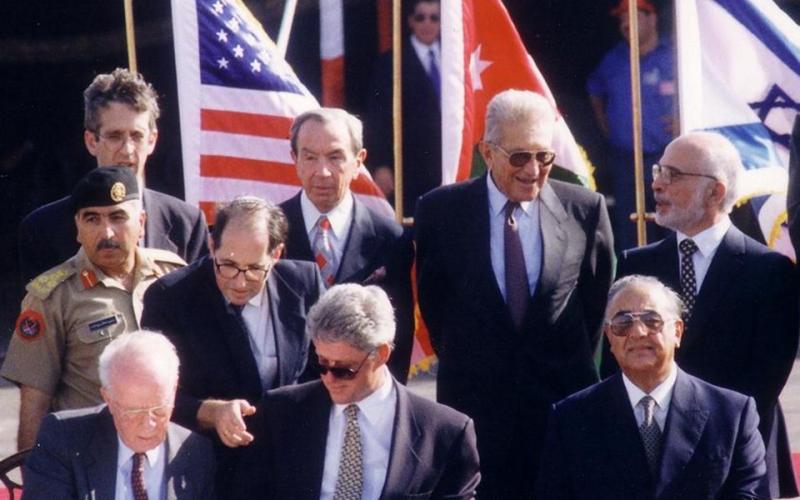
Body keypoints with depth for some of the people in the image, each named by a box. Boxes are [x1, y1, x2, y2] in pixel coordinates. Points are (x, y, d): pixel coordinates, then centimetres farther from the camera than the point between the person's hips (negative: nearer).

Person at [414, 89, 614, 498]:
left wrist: (574, 364, 12)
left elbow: (597, 297, 11)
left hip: (563, 400, 1)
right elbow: (433, 300, 8)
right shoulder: (440, 211, -3)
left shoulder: (585, 210, -2)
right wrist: (464, 364, 10)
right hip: (474, 403, -1)